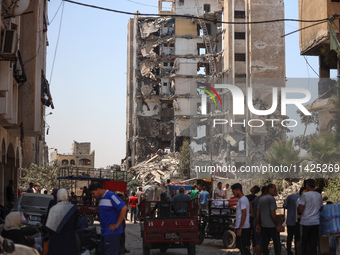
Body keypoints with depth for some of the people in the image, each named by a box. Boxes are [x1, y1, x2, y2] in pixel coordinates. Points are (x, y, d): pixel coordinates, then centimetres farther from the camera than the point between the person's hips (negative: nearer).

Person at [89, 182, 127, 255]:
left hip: (112, 232, -10)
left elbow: (124, 208, -22)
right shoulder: (101, 198, 14)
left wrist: (117, 224, -19)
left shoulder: (110, 195, -14)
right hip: (104, 232, 10)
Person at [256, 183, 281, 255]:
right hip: (272, 226, -7)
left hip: (263, 226, 7)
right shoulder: (271, 199, -11)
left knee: (265, 244, 7)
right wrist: (278, 225, -10)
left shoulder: (261, 199, 14)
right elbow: (272, 214, -16)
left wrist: (258, 224, 16)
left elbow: (257, 213, 13)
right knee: (277, 244, 2)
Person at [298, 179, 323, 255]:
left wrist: (298, 208, 9)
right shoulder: (319, 195, 7)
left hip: (306, 222, -4)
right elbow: (321, 209, 16)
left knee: (304, 242, 7)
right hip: (316, 222, 4)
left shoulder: (305, 195, -10)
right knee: (313, 242, 6)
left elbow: (300, 210, -12)